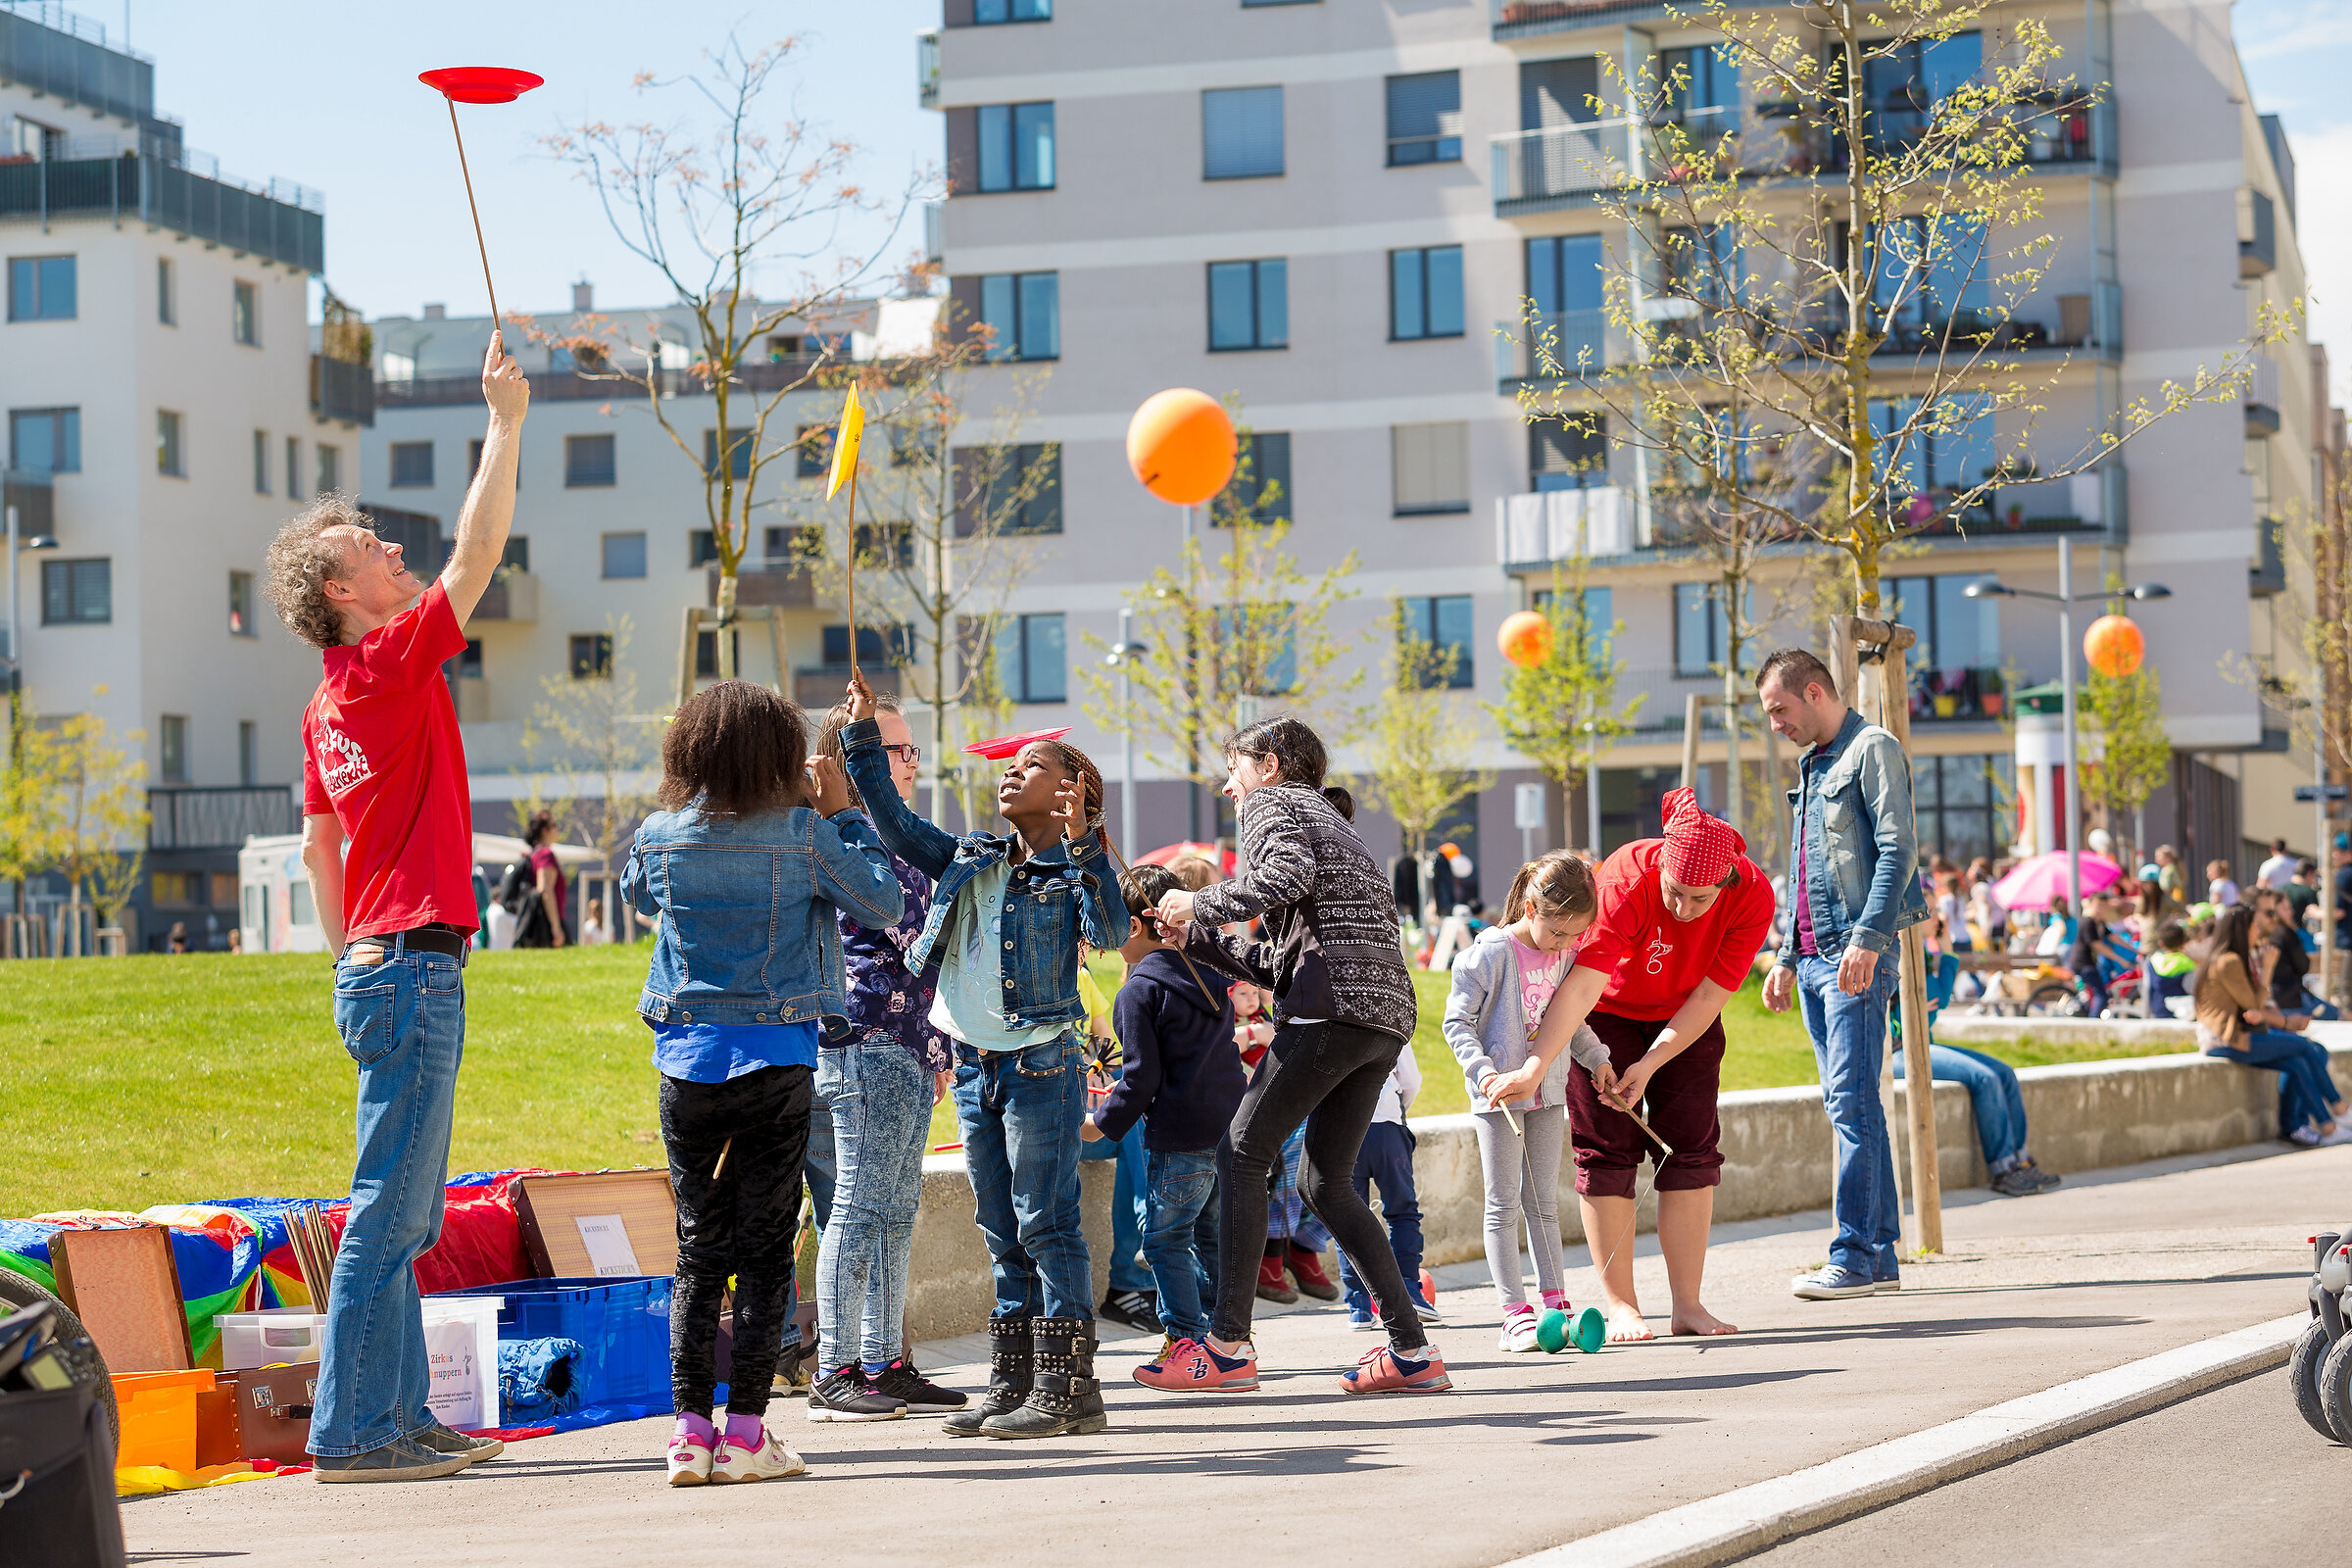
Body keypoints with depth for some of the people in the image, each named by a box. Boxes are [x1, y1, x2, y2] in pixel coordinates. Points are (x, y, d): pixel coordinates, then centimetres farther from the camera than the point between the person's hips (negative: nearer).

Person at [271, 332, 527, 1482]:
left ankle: (397, 1417, 17)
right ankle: (350, 1431, -7)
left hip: (378, 967, 9)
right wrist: (505, 421, -9)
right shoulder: (392, 662, -11)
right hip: (411, 966, -9)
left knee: (402, 1214, 12)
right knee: (389, 1208, -8)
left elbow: (317, 845, 22)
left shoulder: (329, 702, 15)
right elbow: (477, 553, -13)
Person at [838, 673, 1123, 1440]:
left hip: (1041, 1066, -7)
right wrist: (863, 733, 8)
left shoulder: (1072, 872, -6)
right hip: (975, 1066, 7)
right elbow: (895, 823, 14)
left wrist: (1081, 843, -31)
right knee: (1001, 1233, 10)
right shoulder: (969, 861, 13)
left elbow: (1109, 933, -23)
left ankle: (1067, 1387, -4)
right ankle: (1012, 1383, 15)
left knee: (1046, 1224, -7)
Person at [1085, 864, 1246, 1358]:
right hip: (1231, 1127, 8)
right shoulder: (1209, 978, 13)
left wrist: (1103, 1124, -1)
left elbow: (1140, 1077, -14)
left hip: (1181, 1138, -8)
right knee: (1210, 1234, 18)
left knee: (1165, 1238, 2)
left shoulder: (1139, 991, -12)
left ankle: (1186, 1337, 0)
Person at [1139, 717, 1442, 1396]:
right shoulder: (1329, 821, 34)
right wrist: (1195, 936, 31)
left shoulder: (1271, 801, 8)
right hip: (1388, 1015, 9)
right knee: (1325, 1180, 11)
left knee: (1243, 1154, -6)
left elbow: (1288, 875, -17)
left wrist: (1200, 903, -5)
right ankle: (1412, 1352, 4)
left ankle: (1228, 1346, -11)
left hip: (1333, 1004, -9)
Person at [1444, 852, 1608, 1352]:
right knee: (1503, 1205, -2)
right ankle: (1514, 1315, -3)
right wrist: (1483, 1069, -23)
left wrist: (1598, 1058, 4)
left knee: (1545, 1203, 10)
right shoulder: (1492, 953, -13)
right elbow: (1457, 1021, -11)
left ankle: (1556, 1302, 13)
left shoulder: (1566, 956, 4)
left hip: (1549, 1091, 6)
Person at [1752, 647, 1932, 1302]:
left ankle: (1855, 1257, -14)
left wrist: (1867, 940, -23)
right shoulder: (1813, 768, 22)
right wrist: (1787, 958, 22)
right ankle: (1882, 1254, 10)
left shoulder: (1873, 750, -6)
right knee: (1848, 1104, 8)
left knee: (1852, 1101, -13)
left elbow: (1897, 852, -15)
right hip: (1815, 958, 9)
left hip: (1856, 956, -9)